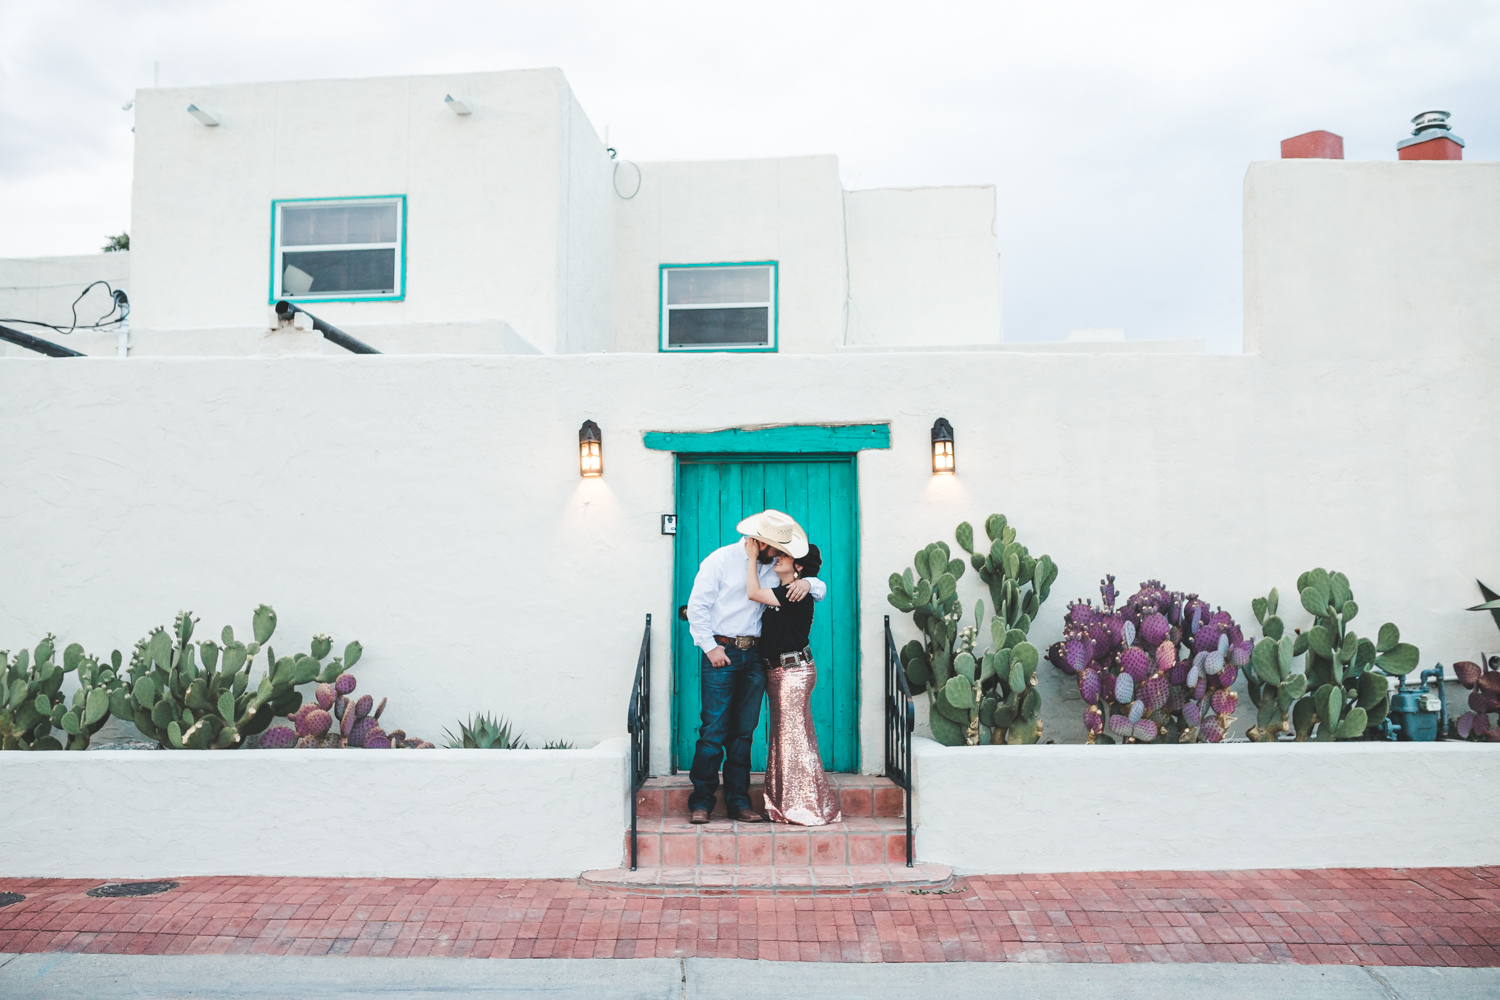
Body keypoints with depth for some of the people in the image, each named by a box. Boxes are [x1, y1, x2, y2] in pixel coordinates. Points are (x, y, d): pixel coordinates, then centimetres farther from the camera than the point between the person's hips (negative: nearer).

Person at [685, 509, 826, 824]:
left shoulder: (772, 567, 10)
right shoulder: (720, 560, -4)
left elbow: (821, 588, 14)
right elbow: (697, 606, -3)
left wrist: (807, 583, -9)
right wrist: (710, 647, -8)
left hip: (754, 655, 5)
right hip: (721, 653, -5)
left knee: (743, 732, 8)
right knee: (714, 730, -6)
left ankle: (738, 802, 14)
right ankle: (701, 801, 4)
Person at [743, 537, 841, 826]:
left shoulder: (797, 595, -14)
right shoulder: (780, 594, 14)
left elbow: (752, 593, -19)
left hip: (793, 672, -10)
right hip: (777, 672, 10)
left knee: (795, 737, -4)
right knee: (783, 737, 13)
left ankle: (807, 808, 5)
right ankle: (786, 805, 21)